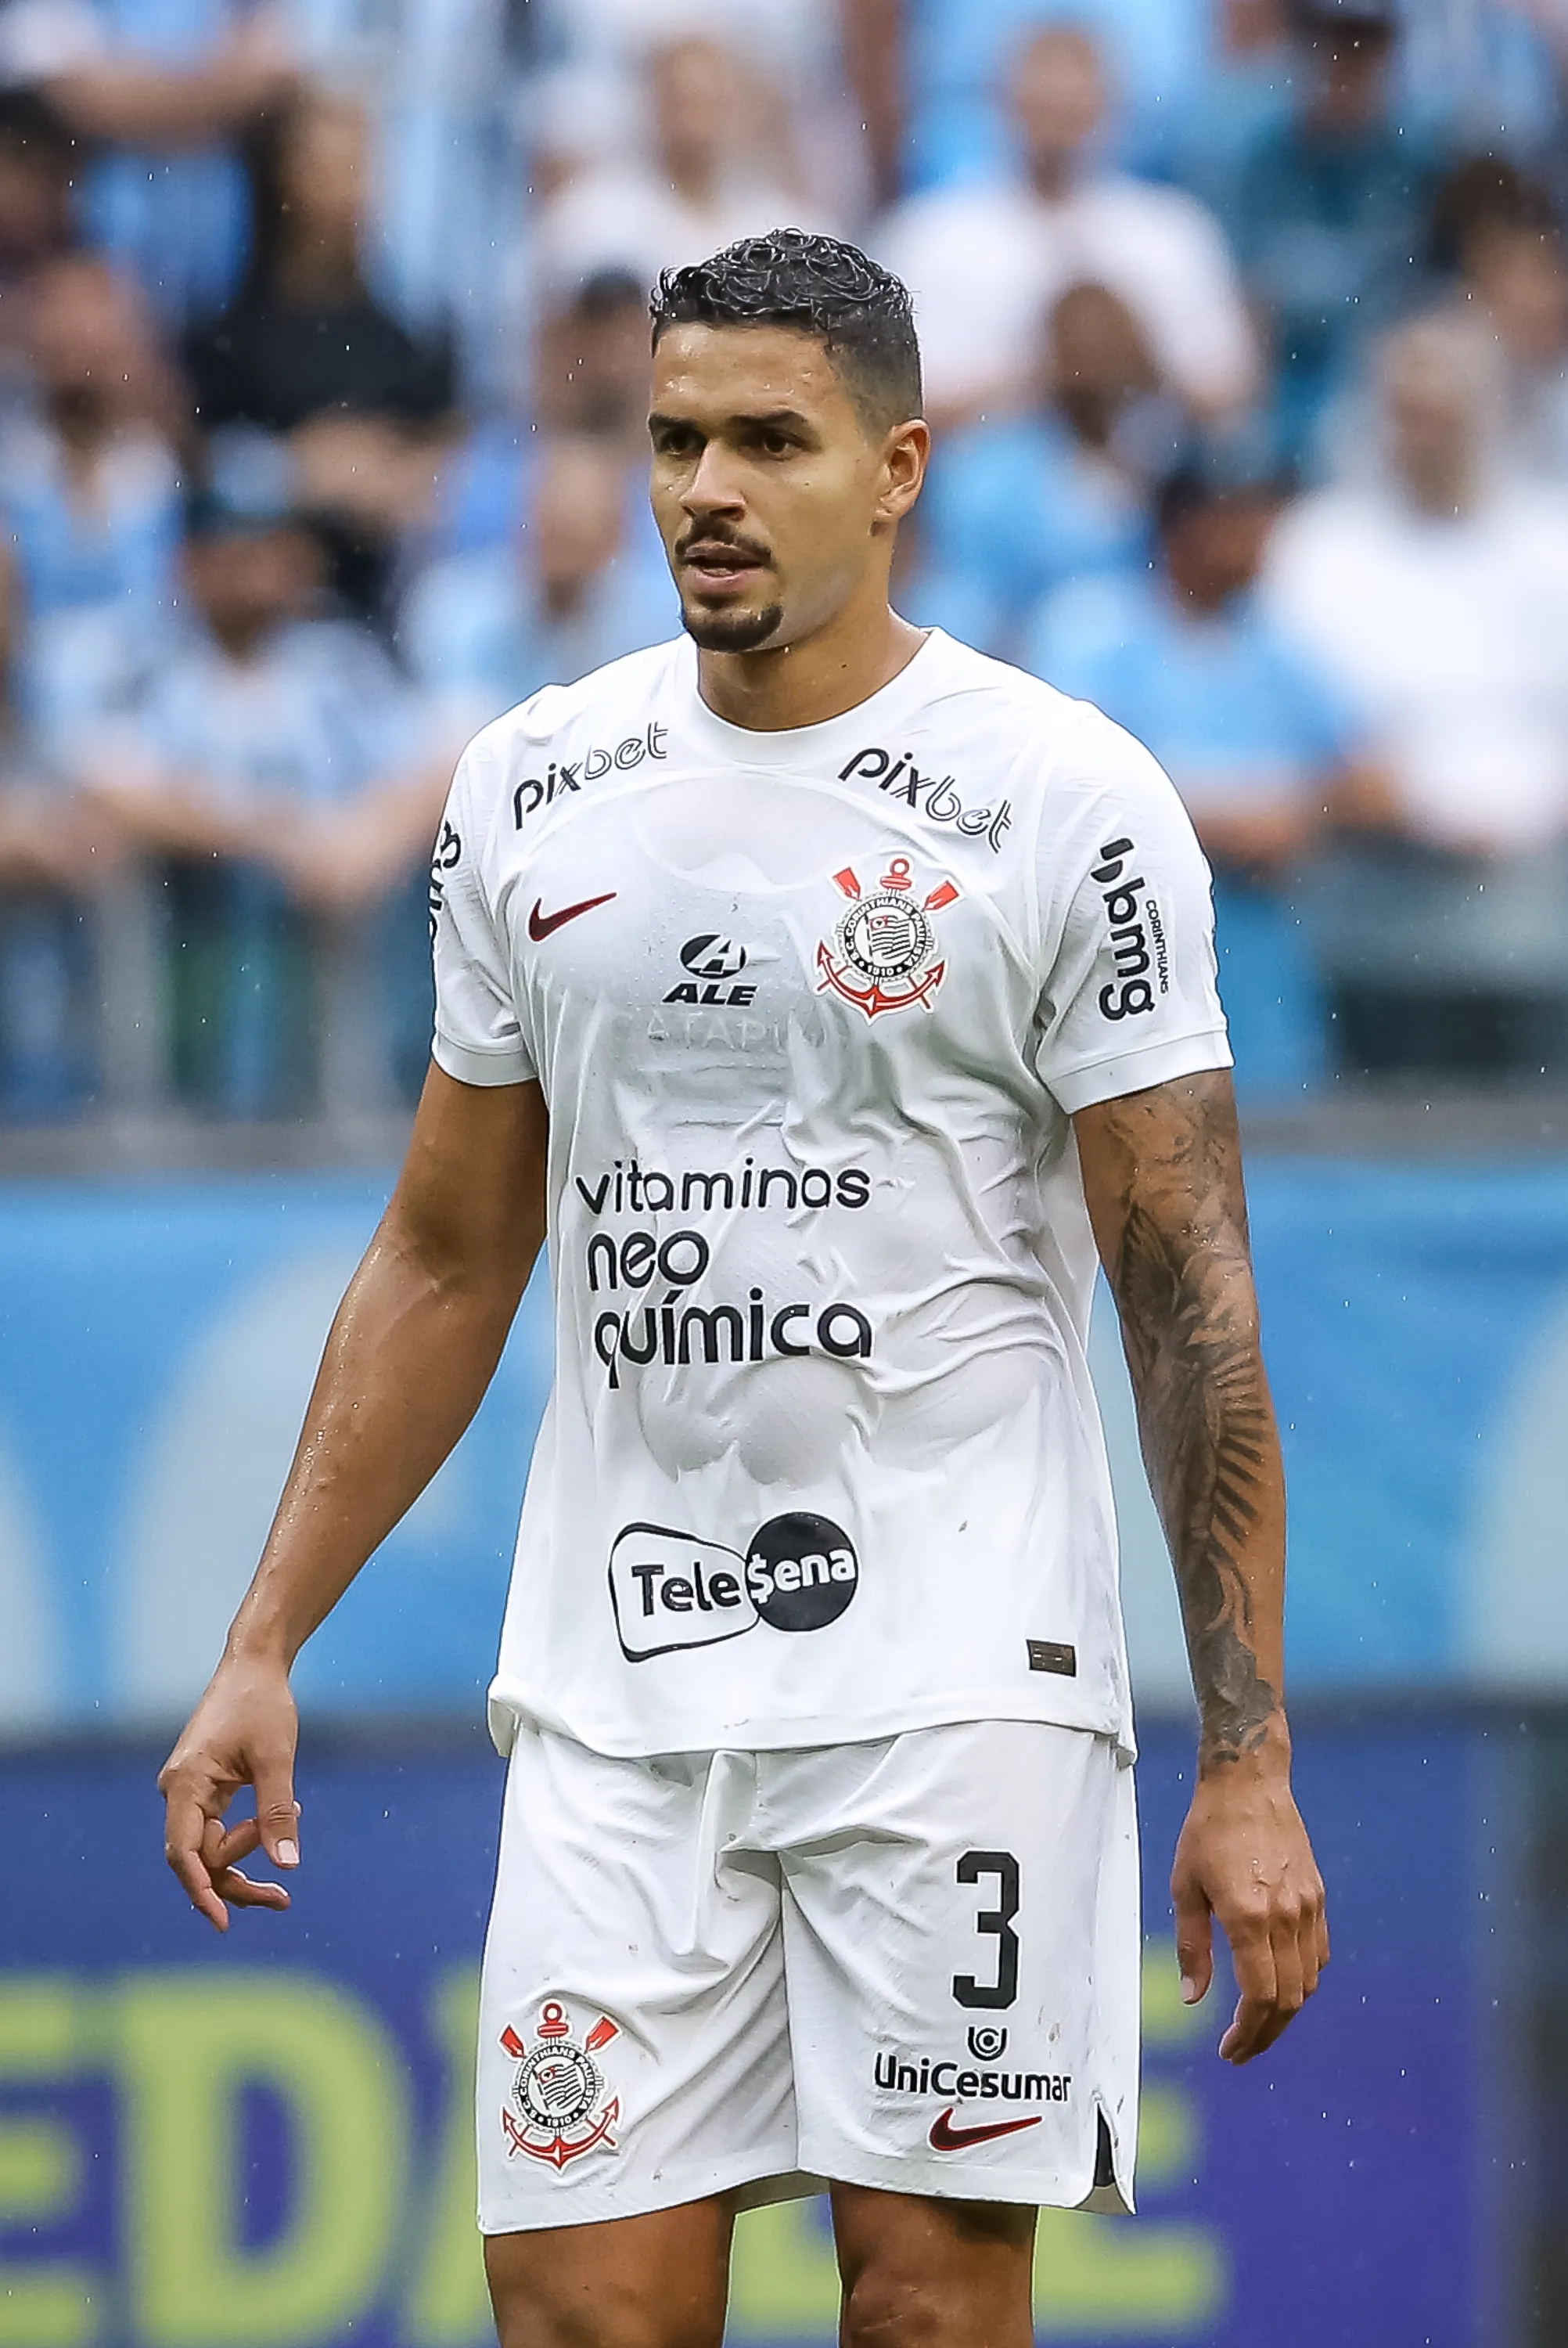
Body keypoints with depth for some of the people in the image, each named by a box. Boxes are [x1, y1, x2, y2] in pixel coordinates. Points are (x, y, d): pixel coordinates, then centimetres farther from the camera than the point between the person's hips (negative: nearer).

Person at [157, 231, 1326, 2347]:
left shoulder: (1067, 801, -5)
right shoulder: (531, 788, 9)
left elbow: (1191, 1295, -6)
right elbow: (446, 1259, 17)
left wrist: (1248, 1761, -11)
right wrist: (264, 1650, 13)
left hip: (954, 1676, -4)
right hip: (612, 1693, 4)